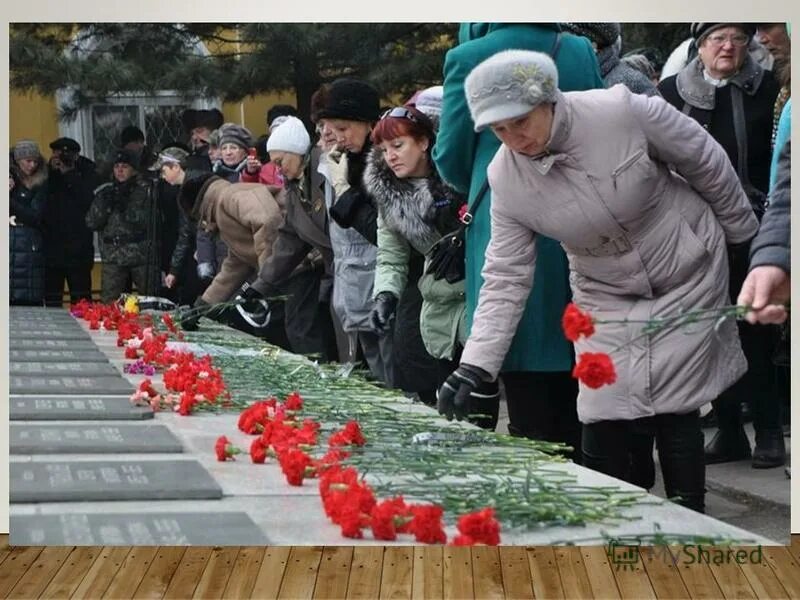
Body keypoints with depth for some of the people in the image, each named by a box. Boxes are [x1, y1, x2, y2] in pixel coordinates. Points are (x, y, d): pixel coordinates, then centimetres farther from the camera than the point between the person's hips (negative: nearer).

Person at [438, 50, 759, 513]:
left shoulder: (623, 111, -27)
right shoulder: (505, 177, -16)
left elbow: (707, 162, -11)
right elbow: (506, 278, -11)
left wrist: (742, 232, 2)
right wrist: (476, 364, -20)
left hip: (688, 276, -3)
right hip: (606, 297, 3)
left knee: (676, 410, -5)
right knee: (604, 421, -5)